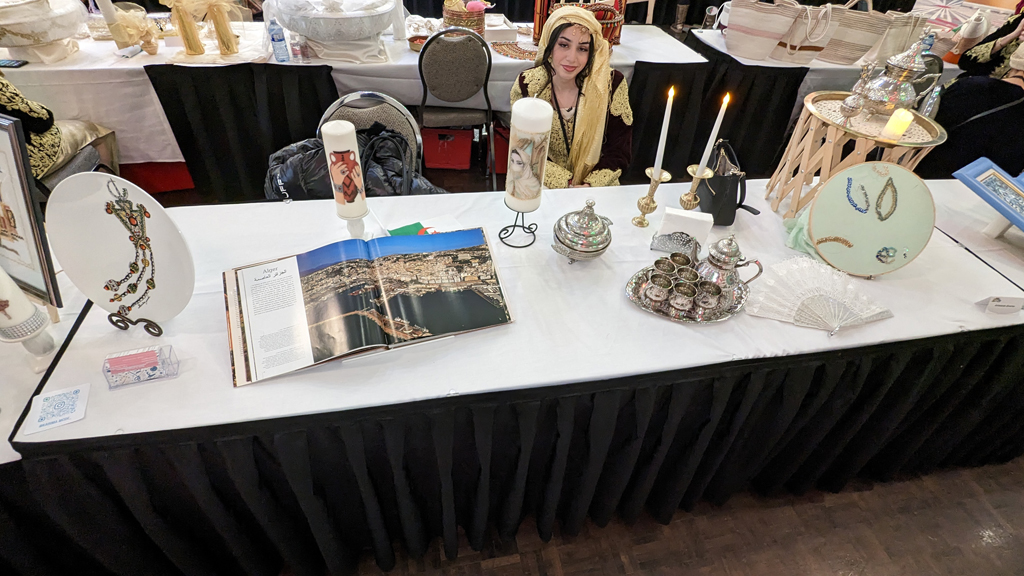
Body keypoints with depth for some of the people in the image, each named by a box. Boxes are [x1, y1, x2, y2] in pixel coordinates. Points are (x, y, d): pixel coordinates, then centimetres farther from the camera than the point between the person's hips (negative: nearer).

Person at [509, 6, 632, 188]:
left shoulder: (611, 84, -11)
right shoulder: (527, 86, -12)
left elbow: (619, 151, -4)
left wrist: (589, 186, -18)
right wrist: (567, 184, -17)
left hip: (597, 184, 0)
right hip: (546, 184, 0)